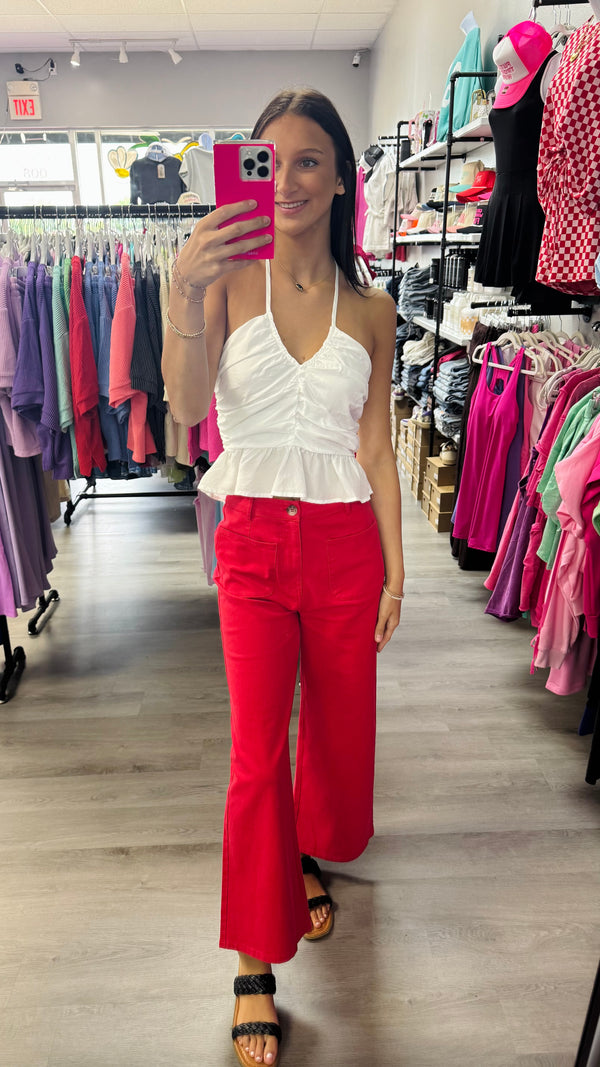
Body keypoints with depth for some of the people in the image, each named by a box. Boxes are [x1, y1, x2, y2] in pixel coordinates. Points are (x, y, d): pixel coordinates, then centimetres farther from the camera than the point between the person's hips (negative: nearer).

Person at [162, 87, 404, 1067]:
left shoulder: (371, 312, 2)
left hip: (345, 542, 2)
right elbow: (187, 408, -16)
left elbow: (376, 451, 4)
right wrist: (185, 291, -32)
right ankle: (255, 969, 20)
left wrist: (395, 570, 3)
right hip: (254, 541, -2)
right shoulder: (229, 280, -2)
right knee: (257, 750, 0)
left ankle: (311, 856, 48)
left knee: (338, 725, 15)